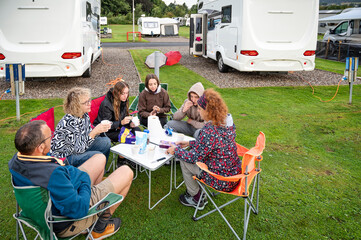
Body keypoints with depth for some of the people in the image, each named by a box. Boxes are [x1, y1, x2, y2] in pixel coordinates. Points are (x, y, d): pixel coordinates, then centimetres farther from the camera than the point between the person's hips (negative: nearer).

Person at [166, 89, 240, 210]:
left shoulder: (209, 131, -30)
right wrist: (189, 143, 14)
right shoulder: (227, 120, -2)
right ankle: (198, 191, 32)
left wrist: (176, 150, -1)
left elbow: (194, 157, -18)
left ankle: (196, 199, 22)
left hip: (222, 181, -8)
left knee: (184, 161, 6)